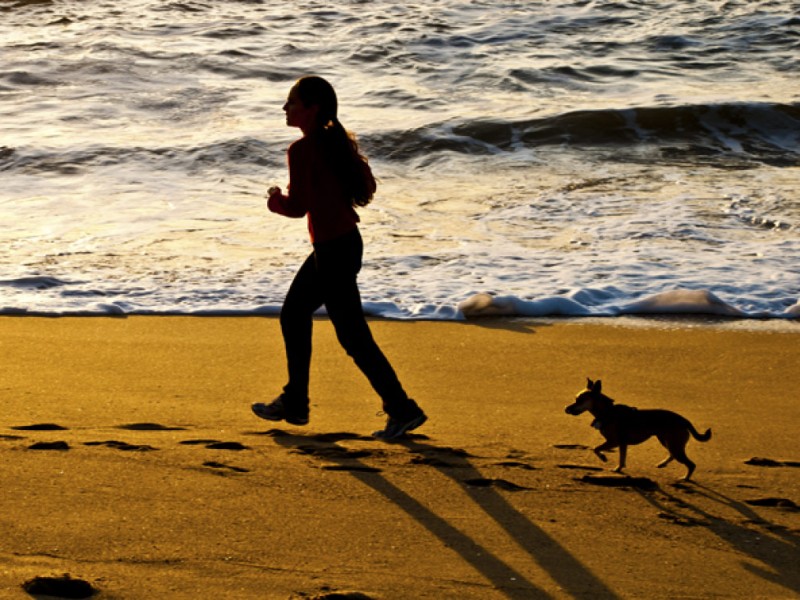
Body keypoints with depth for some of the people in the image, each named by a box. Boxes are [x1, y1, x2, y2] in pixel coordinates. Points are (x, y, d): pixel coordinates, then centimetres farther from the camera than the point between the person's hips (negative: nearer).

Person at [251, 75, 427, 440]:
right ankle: (294, 403, 28)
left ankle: (402, 409, -2)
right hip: (347, 242, 10)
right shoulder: (338, 141, 9)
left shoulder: (302, 149, -17)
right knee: (293, 313, 20)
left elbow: (298, 206, -21)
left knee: (352, 335, -4)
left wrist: (276, 202, -1)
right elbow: (367, 187, 14)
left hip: (333, 250, -10)